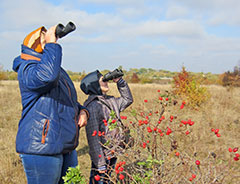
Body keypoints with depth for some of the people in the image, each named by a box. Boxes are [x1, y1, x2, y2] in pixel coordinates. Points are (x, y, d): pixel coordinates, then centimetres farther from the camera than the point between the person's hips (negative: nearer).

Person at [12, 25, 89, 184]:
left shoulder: (57, 69, 18)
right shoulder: (27, 69, -13)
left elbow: (69, 100, 29)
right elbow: (46, 75, -38)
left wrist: (82, 111, 7)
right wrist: (51, 44, -25)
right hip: (41, 151, -9)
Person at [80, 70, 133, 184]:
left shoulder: (110, 101, 7)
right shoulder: (93, 106, -19)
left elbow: (128, 99, 25)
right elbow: (93, 136, -21)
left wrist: (120, 81, 12)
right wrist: (100, 163, -20)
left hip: (113, 155, 8)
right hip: (102, 156, -8)